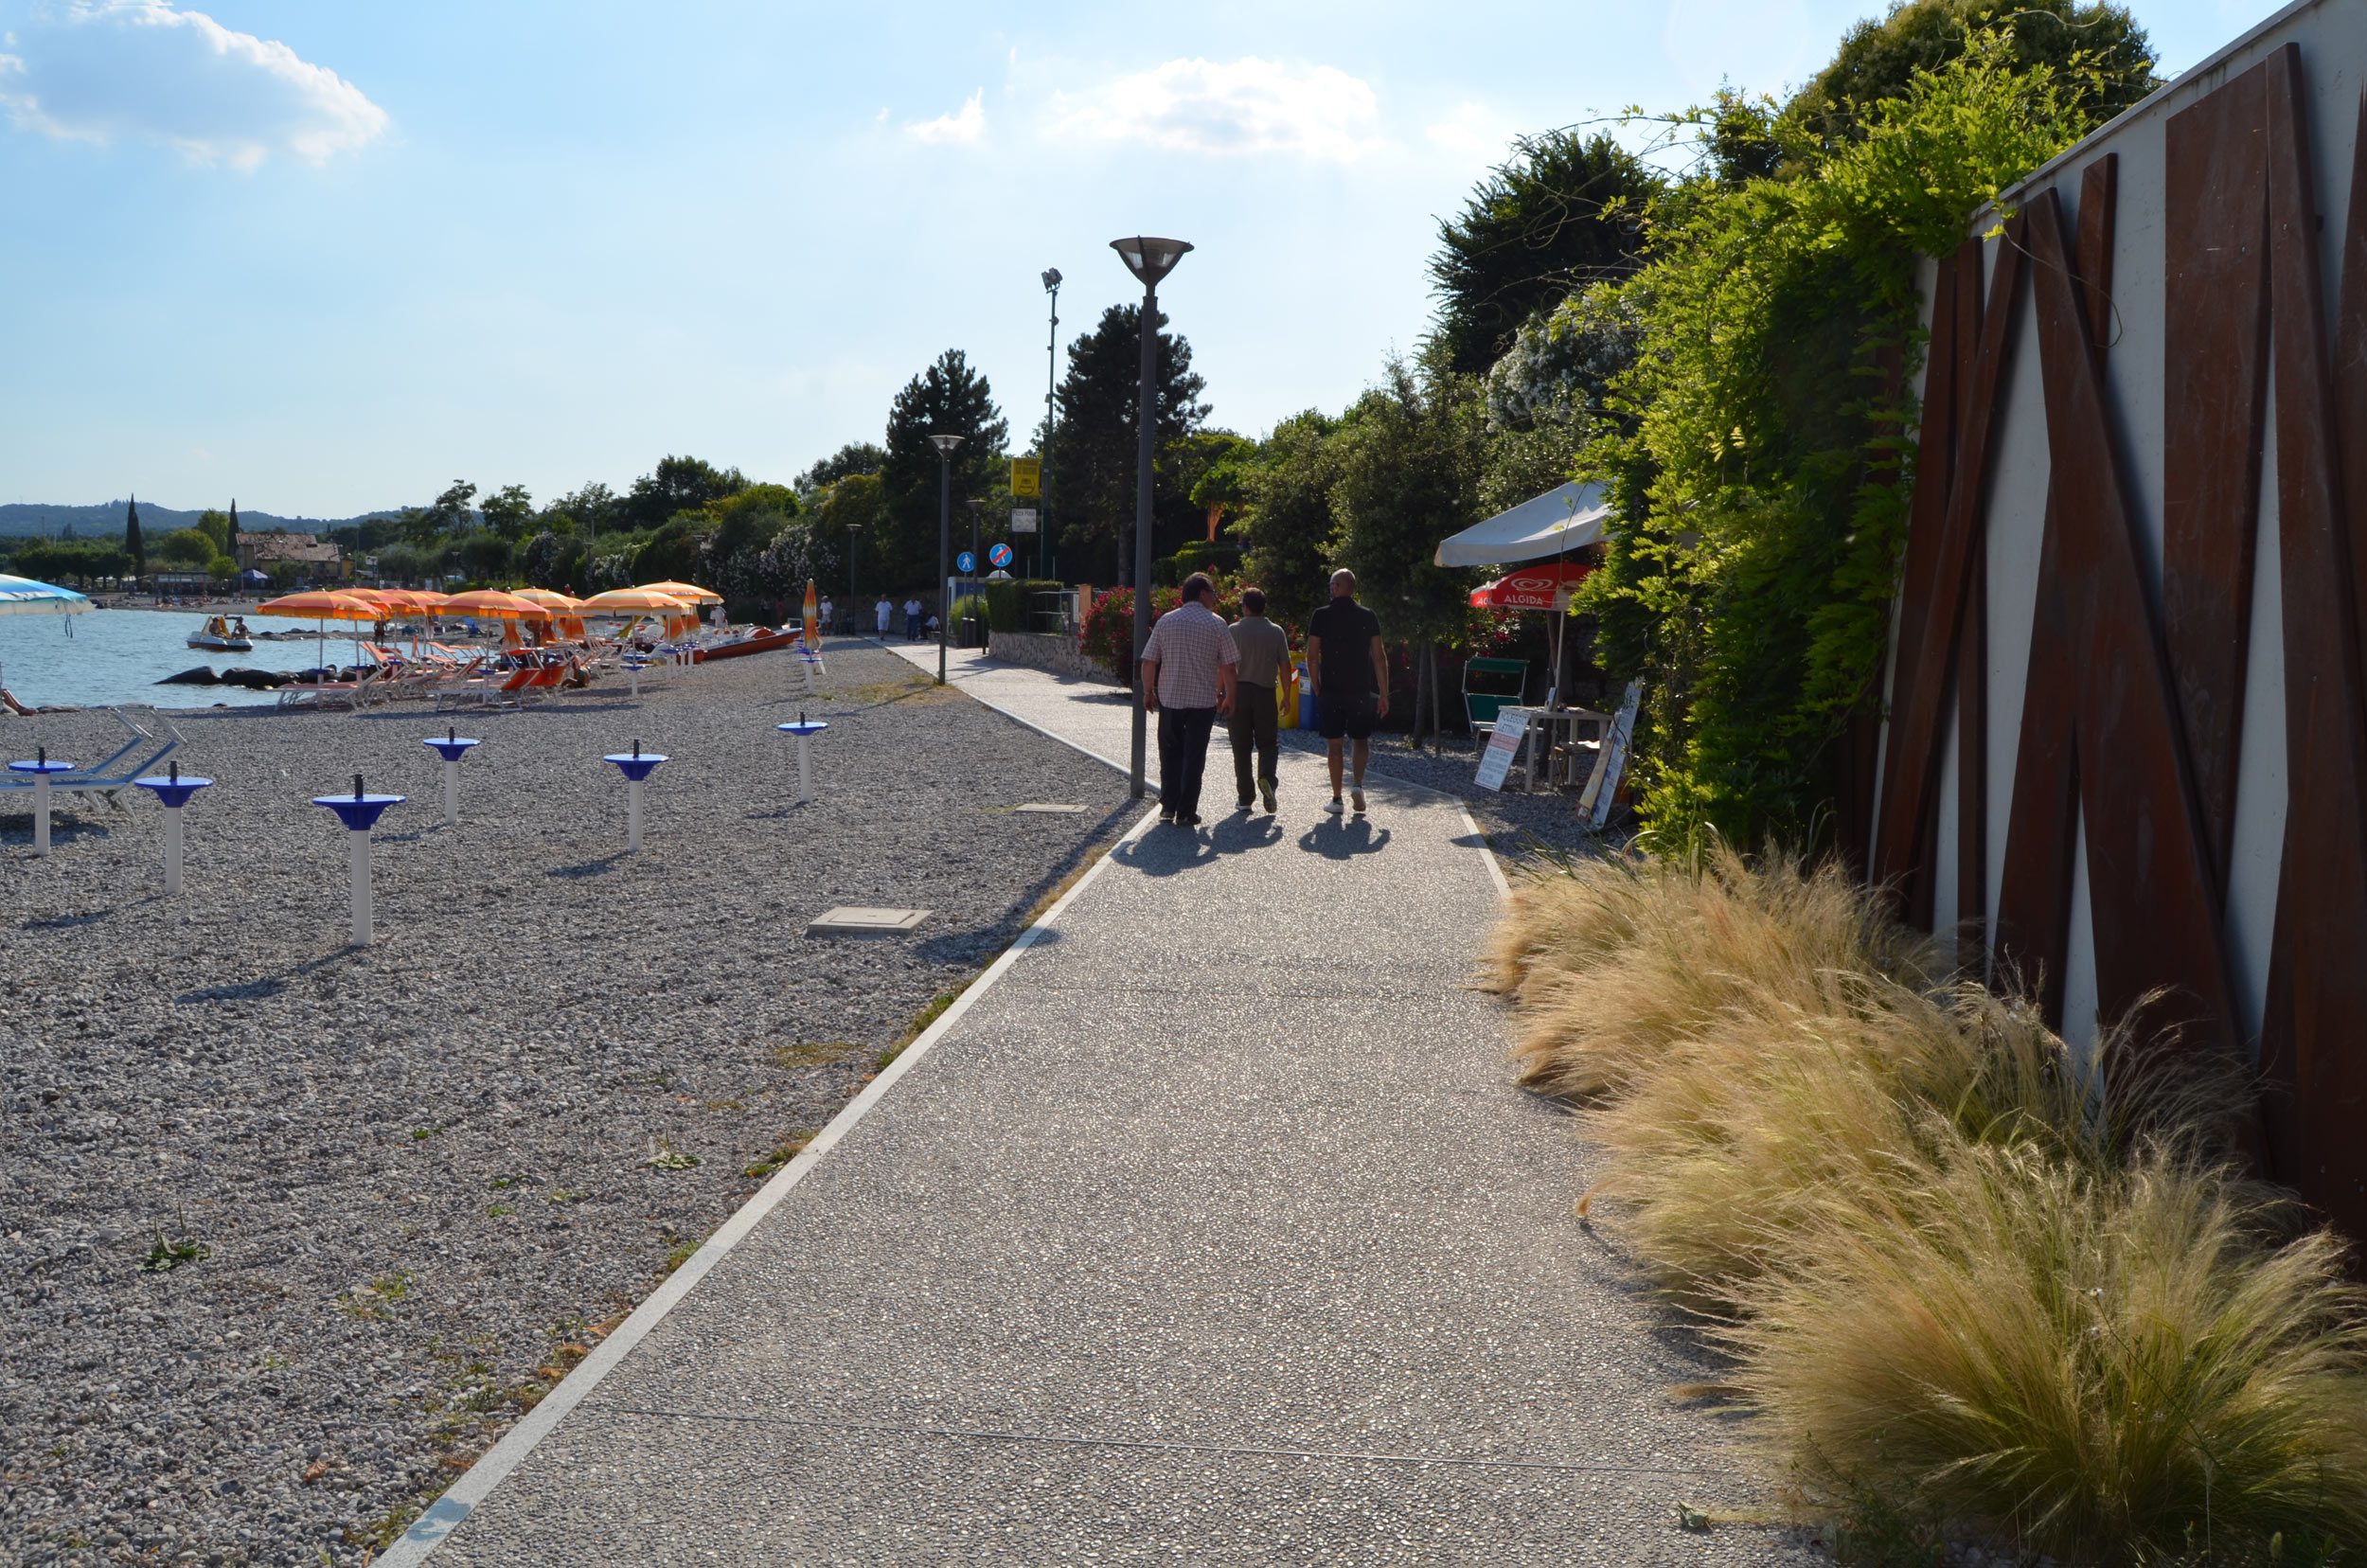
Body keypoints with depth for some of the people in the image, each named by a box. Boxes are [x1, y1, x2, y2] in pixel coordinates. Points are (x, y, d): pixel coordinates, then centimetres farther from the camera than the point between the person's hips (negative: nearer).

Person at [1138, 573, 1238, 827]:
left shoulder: (1165, 622, 2)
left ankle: (1168, 806, 16)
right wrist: (1228, 696, 8)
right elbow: (1228, 665, -4)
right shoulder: (1217, 624, -4)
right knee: (1194, 756, 3)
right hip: (1203, 701, -2)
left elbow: (1149, 661, 0)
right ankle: (1186, 812, 3)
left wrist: (1148, 691, 12)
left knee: (1170, 753, 15)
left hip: (1170, 699, 2)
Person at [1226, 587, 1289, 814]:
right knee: (1268, 742, 10)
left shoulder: (1234, 631, -4)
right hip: (1265, 693, 1)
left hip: (1239, 691, -1)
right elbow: (1285, 666, 2)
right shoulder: (1276, 632, 2)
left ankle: (1245, 798, 7)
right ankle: (1266, 777, -19)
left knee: (1241, 746, 5)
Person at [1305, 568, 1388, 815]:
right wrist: (1384, 694, 4)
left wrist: (1317, 688, 7)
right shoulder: (1368, 616, 1)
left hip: (1330, 692, -1)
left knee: (1334, 744, 6)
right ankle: (1359, 784, -6)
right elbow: (1379, 657, 0)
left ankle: (1337, 799, 7)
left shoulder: (1321, 616, -3)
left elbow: (1312, 657, -4)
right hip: (1360, 691, 1)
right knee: (1361, 740, 15)